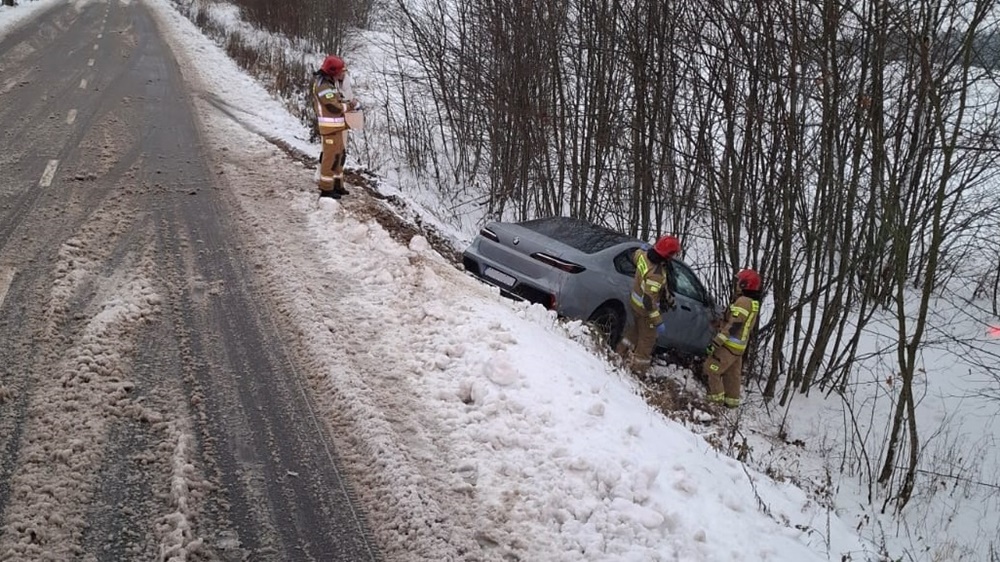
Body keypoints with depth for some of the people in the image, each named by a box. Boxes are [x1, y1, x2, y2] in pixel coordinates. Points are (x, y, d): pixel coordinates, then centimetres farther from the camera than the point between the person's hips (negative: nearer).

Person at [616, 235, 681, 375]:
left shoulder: (643, 255, -16)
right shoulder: (656, 274, -39)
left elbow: (635, 255, 12)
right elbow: (649, 301, -36)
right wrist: (658, 322, -28)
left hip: (635, 301, 8)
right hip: (645, 309, -8)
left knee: (636, 328, 32)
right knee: (647, 339, 12)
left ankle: (621, 353, 48)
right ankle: (637, 369, 25)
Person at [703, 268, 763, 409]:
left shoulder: (743, 301, -19)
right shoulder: (754, 303, 12)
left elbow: (733, 326, -25)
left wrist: (716, 342, -24)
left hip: (730, 344, -10)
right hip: (739, 346, 10)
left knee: (710, 369, -4)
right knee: (732, 374, 17)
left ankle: (716, 399, -2)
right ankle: (731, 400, 24)